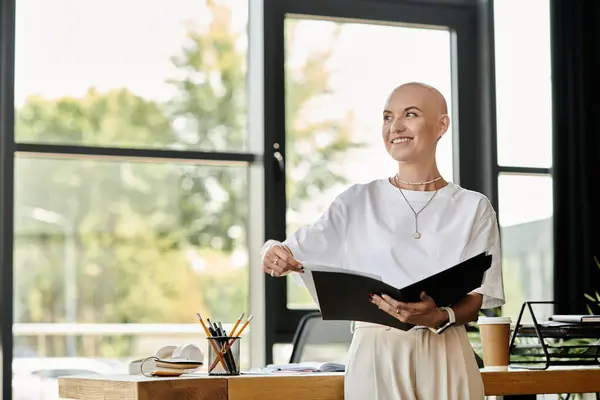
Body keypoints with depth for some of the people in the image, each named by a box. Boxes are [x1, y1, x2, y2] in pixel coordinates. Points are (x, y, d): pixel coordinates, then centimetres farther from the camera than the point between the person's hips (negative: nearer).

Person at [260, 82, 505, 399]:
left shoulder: (473, 208, 5)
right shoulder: (358, 202, 7)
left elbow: (477, 299, -2)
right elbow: (292, 257, 4)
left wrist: (439, 316, -23)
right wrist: (275, 257, -20)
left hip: (444, 361, 0)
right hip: (375, 357, 1)